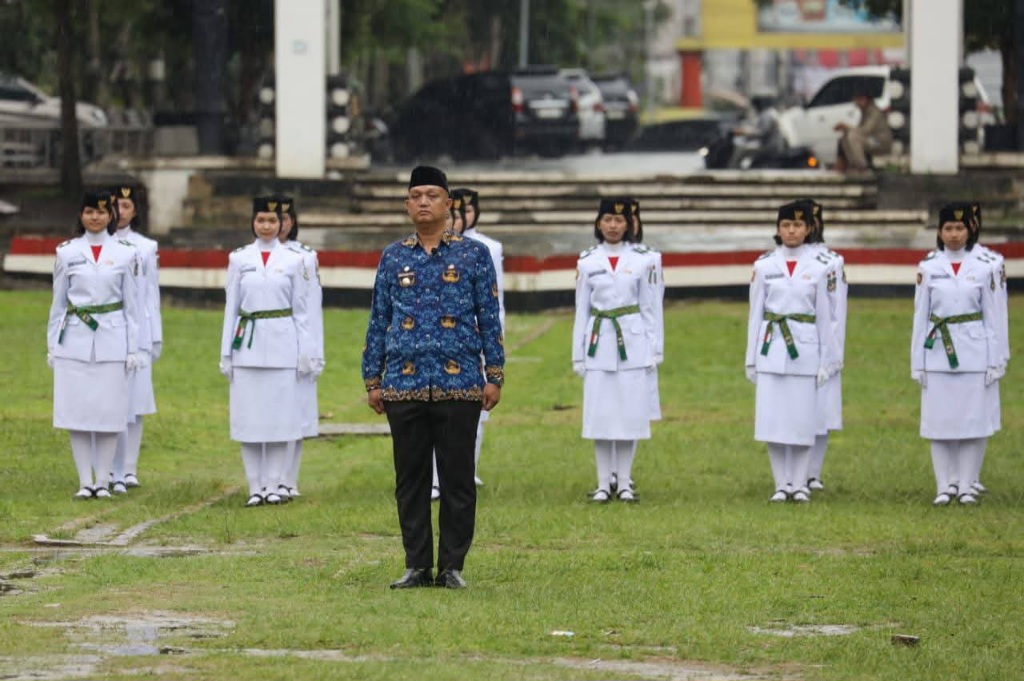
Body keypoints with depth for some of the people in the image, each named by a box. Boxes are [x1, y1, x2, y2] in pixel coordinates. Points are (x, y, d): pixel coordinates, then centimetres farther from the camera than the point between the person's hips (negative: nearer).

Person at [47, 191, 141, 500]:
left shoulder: (125, 253, 4)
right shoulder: (67, 252, 5)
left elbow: (132, 304, 6)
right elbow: (58, 302, 10)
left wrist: (133, 348, 3)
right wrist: (51, 345, 8)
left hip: (112, 342, -1)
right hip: (75, 341, 1)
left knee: (109, 412, -1)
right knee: (76, 413, -1)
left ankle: (103, 482, 7)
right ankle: (85, 482, 6)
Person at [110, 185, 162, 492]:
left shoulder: (146, 248, 8)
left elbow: (152, 295, 10)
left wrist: (156, 337, 8)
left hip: (137, 333, 1)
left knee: (135, 401, 0)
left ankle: (129, 468, 5)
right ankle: (116, 472, 0)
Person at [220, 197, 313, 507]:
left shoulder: (294, 260, 4)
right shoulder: (239, 259, 6)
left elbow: (300, 310, 6)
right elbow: (231, 307, 8)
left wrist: (304, 353, 3)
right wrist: (225, 354, 5)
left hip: (282, 345, -1)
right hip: (248, 346, 1)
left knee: (279, 414, 0)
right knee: (248, 417, 1)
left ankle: (274, 485, 7)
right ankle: (255, 487, 6)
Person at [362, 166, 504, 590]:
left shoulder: (474, 255, 4)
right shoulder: (393, 259, 9)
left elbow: (490, 319, 5)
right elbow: (378, 321, 12)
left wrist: (494, 377, -1)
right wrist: (373, 379, 8)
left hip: (459, 386, -2)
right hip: (404, 387, 2)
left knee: (457, 479, 1)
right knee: (410, 480, 4)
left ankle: (452, 566, 7)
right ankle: (417, 566, 11)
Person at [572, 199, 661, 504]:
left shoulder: (642, 260, 3)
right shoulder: (587, 262, 4)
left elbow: (649, 308, 7)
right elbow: (581, 310, 7)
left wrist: (653, 350, 3)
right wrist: (578, 355, 6)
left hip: (632, 342, 0)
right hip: (599, 342, 1)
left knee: (630, 412, 0)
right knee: (600, 414, 0)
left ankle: (625, 483, 8)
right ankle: (603, 484, 7)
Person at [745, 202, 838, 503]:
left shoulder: (819, 267, 3)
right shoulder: (764, 266, 5)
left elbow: (825, 316, 6)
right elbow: (755, 313, 8)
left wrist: (827, 361, 5)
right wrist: (751, 360, 7)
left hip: (804, 350, -1)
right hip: (772, 351, 1)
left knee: (803, 420, 0)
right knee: (773, 419, 0)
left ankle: (799, 484, 8)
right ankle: (781, 484, 8)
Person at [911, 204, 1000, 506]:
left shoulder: (983, 270, 4)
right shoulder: (927, 269, 3)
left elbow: (990, 319, 6)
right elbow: (920, 318, 4)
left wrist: (993, 363, 3)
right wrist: (917, 364, 2)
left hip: (973, 354, 0)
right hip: (938, 354, 0)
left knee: (974, 422, -1)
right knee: (939, 422, 1)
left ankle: (966, 486, 7)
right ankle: (945, 486, 9)